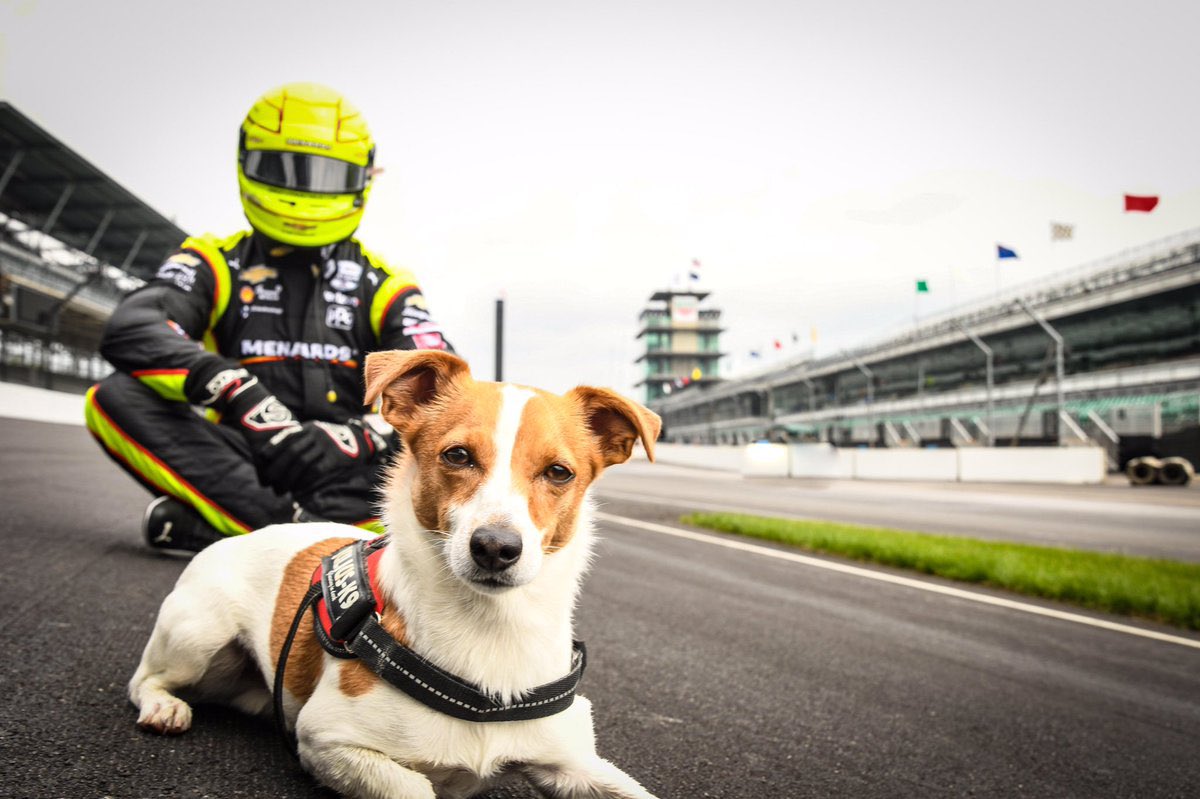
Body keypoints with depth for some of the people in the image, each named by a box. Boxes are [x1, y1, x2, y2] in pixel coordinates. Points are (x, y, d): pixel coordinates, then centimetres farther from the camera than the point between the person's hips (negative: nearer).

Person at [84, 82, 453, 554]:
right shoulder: (216, 263, 10)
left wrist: (369, 437, -26)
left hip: (344, 469, 0)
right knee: (116, 397, -21)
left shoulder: (378, 282, 11)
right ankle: (285, 525, -35)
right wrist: (233, 388, -30)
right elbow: (132, 331, -10)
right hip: (239, 457, 0)